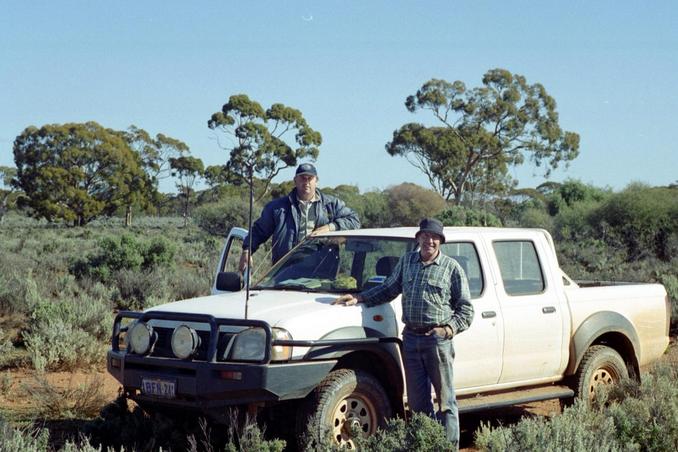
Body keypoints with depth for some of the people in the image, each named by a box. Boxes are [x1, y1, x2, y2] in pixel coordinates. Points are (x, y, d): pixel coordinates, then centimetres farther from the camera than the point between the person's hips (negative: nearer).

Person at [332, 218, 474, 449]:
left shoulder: (451, 267, 1)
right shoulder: (407, 261, 13)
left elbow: (466, 308, 3)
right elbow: (388, 290, 23)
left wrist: (450, 328, -11)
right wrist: (359, 298, 12)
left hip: (437, 339, -4)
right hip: (411, 338, 4)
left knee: (445, 399, -2)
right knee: (417, 400, 7)